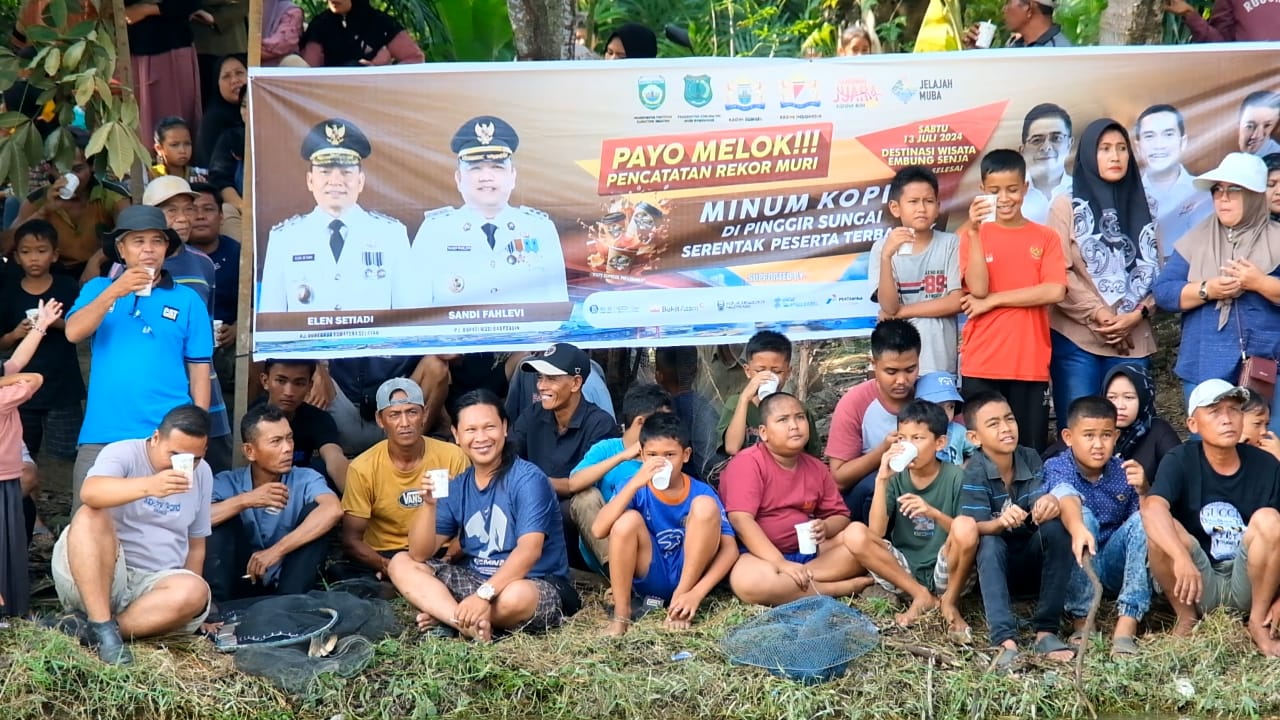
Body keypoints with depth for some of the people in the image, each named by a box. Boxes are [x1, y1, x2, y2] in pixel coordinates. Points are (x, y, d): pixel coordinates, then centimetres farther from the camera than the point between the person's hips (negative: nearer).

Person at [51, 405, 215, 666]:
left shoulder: (203, 475, 9)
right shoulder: (122, 454, -8)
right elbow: (90, 492, -32)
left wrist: (188, 604, 7)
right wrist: (148, 486, -48)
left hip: (152, 586, 4)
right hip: (89, 578, -3)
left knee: (195, 592, -31)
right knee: (90, 517, -32)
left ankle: (88, 628, -25)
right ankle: (103, 628, -34)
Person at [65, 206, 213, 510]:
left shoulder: (187, 300, 6)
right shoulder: (98, 289, 11)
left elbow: (198, 368, 6)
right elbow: (73, 333, -5)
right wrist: (114, 292, -16)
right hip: (103, 433, 1)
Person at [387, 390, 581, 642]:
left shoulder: (527, 479, -13)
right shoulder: (456, 486, 5)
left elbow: (529, 550, -25)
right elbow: (420, 554, 2)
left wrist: (484, 594, -36)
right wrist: (429, 505, -16)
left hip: (536, 585, -6)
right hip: (474, 580, 6)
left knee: (516, 597, -40)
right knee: (401, 564, -6)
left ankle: (444, 616, -11)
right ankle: (471, 623, -27)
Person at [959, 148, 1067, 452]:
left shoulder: (1046, 237, 7)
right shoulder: (973, 235, 5)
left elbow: (1055, 291, -7)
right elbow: (978, 288, -9)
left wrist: (993, 300, -9)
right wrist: (974, 231, -16)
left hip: (1031, 364, 1)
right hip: (981, 365, -1)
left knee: (1031, 449, 3)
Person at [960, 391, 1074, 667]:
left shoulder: (1030, 459, -5)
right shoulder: (975, 472, -15)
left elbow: (1042, 509, -17)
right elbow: (976, 528, -24)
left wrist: (1050, 503, -42)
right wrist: (1001, 522, -47)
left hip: (1032, 559, 3)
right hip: (995, 562, -3)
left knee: (1056, 527, -26)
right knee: (990, 543, -34)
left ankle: (1046, 631, -26)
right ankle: (1005, 640, -45)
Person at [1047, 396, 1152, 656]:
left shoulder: (1124, 472, -1)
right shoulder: (1057, 467, -11)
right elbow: (1066, 501, -34)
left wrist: (1143, 490, -26)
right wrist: (1077, 529, -55)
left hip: (1114, 565, 3)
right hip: (1074, 567, -3)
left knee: (1142, 520, -24)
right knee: (1083, 515, -29)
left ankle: (1126, 625, -31)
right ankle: (1082, 621, -28)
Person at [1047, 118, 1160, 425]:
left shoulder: (1141, 209, 15)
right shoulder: (1067, 206, 3)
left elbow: (1155, 272, 9)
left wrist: (1137, 314, -7)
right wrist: (1098, 314, -13)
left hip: (1132, 339, 4)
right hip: (1077, 337, -3)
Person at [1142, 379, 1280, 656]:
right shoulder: (1180, 462, -10)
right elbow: (1153, 509, -29)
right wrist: (1182, 558, -47)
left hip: (1248, 585, 1)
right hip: (1196, 586, -1)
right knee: (1161, 529, -27)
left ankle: (1258, 621, -8)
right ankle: (1186, 618, -3)